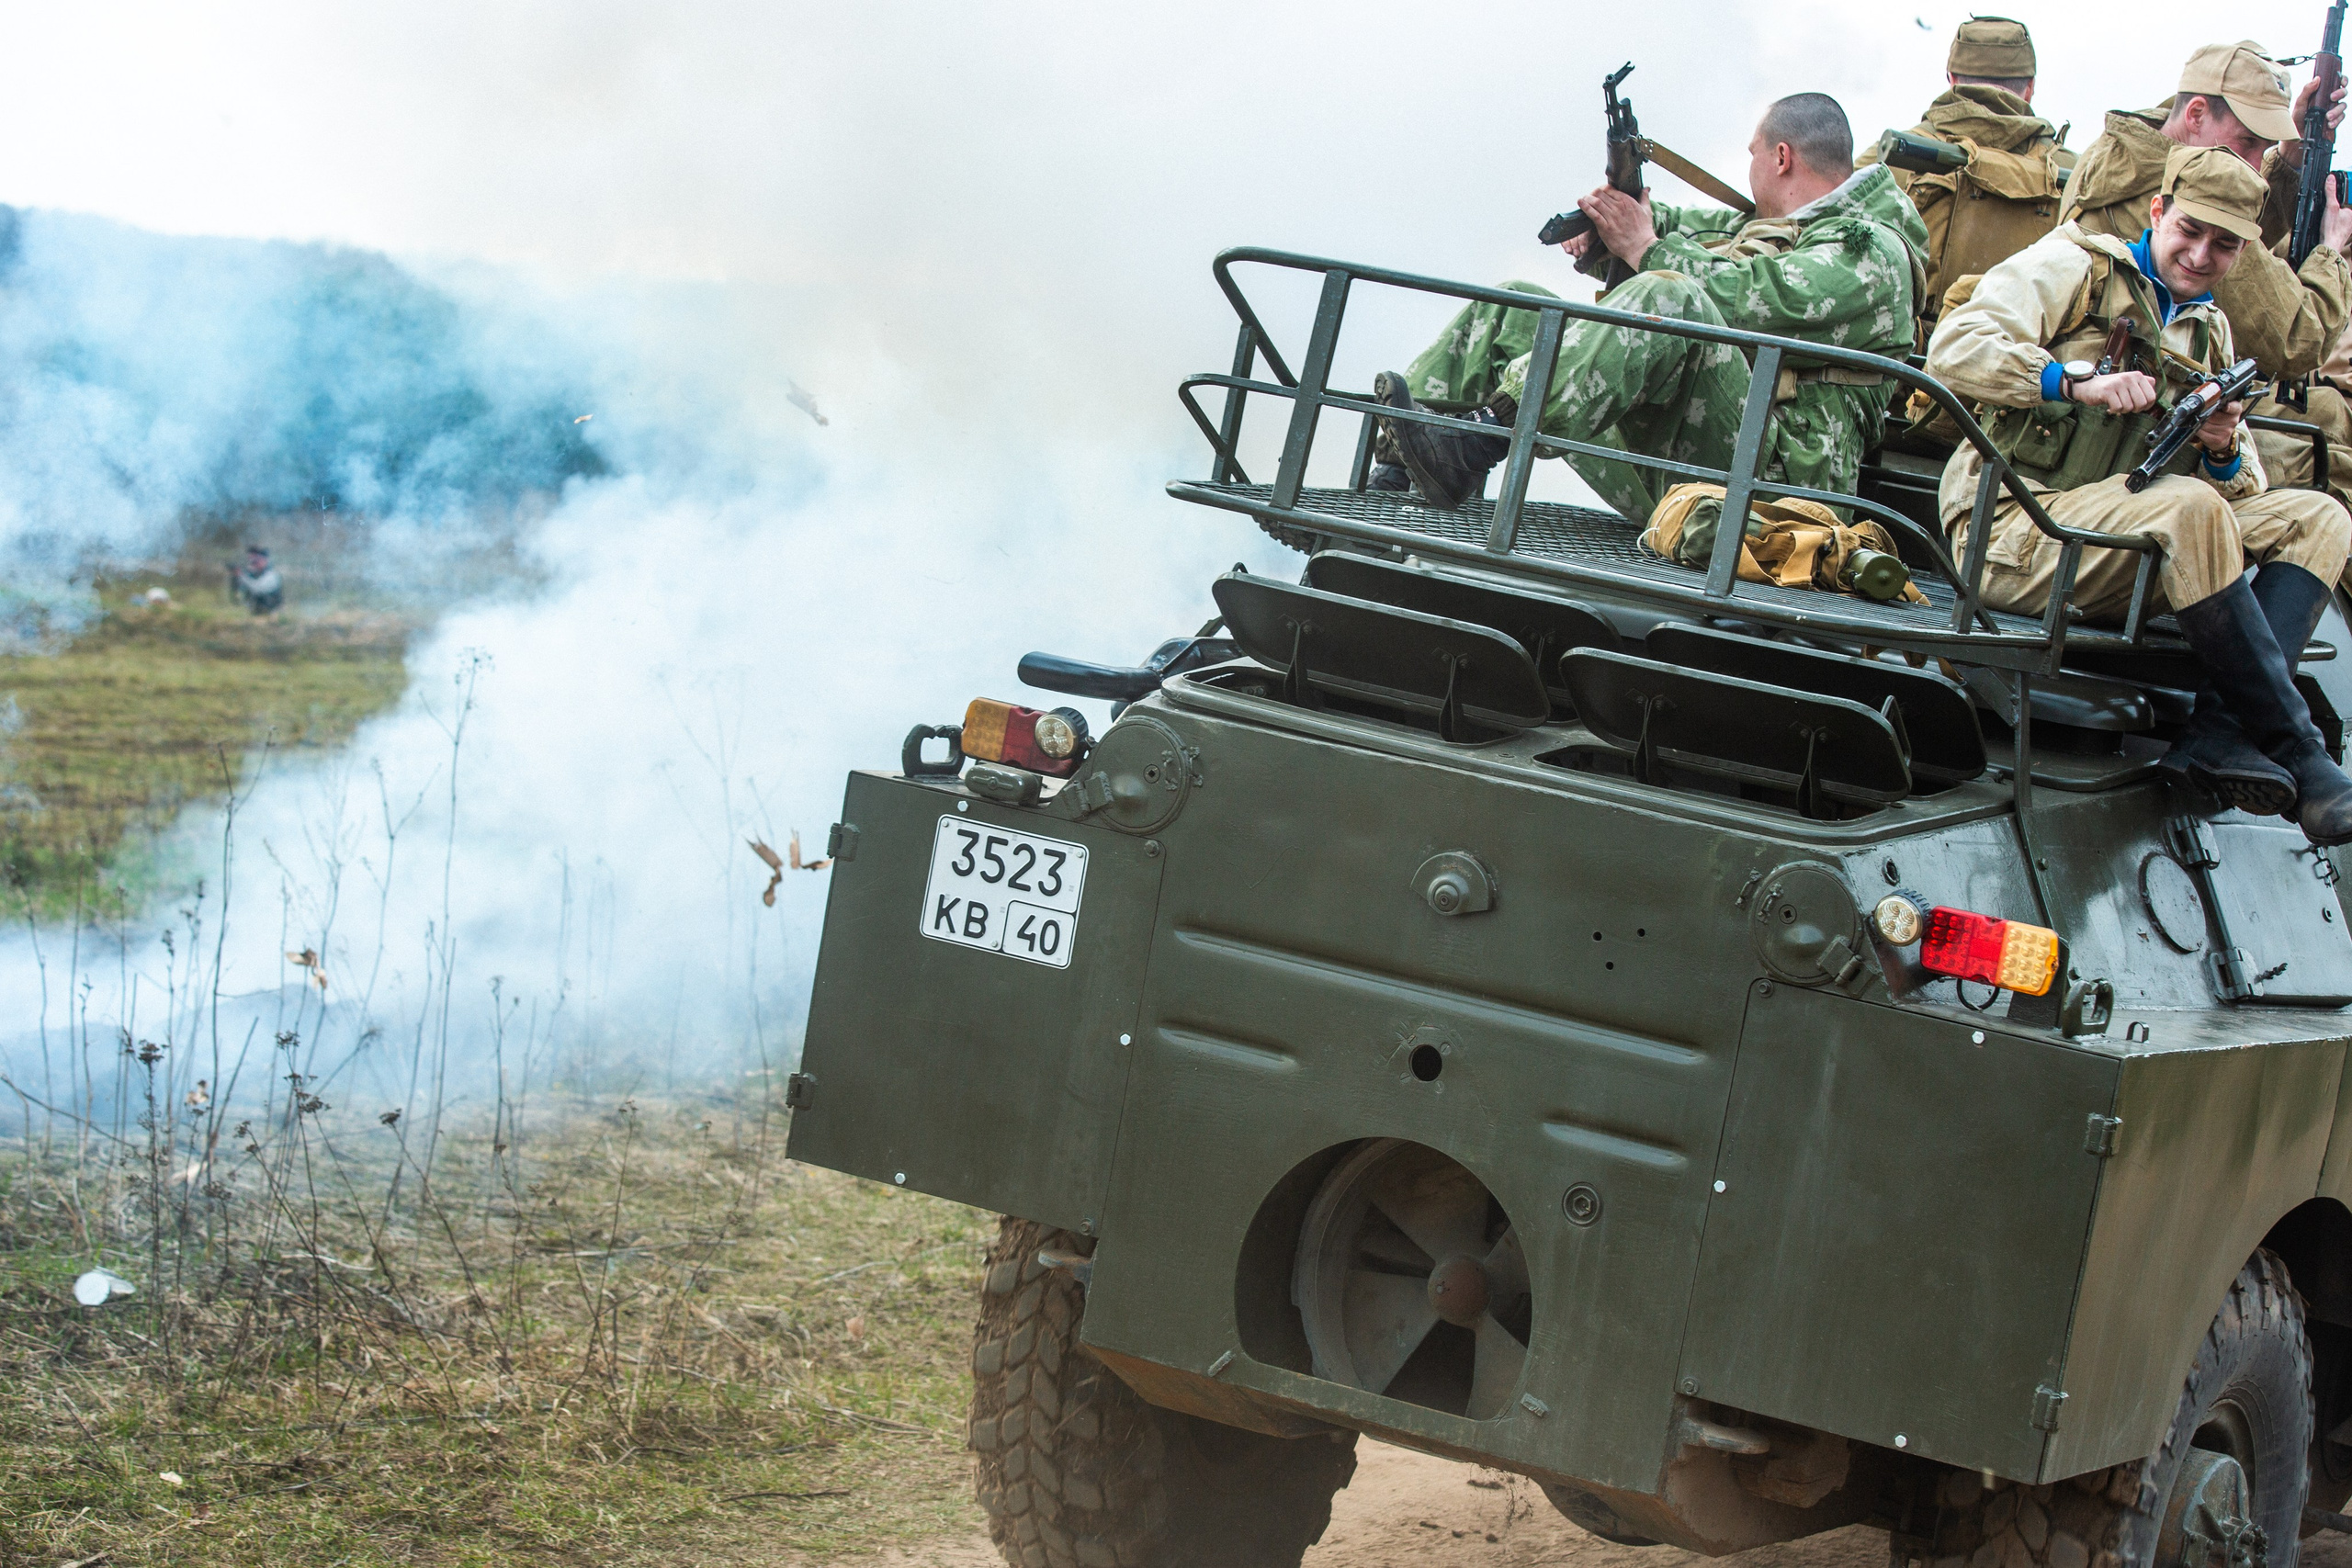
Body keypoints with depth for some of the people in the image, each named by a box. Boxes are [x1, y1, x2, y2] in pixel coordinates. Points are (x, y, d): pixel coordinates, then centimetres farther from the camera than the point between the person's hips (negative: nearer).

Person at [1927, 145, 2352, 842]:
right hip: (2015, 531, -7)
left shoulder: (2209, 333, 22)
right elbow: (1954, 348, -13)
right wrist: (2078, 381, -24)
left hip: (2133, 556, 7)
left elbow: (2241, 491, 18)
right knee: (2192, 509, -33)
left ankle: (2220, 731, -28)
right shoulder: (2075, 268, 3)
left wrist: (2225, 454, -7)